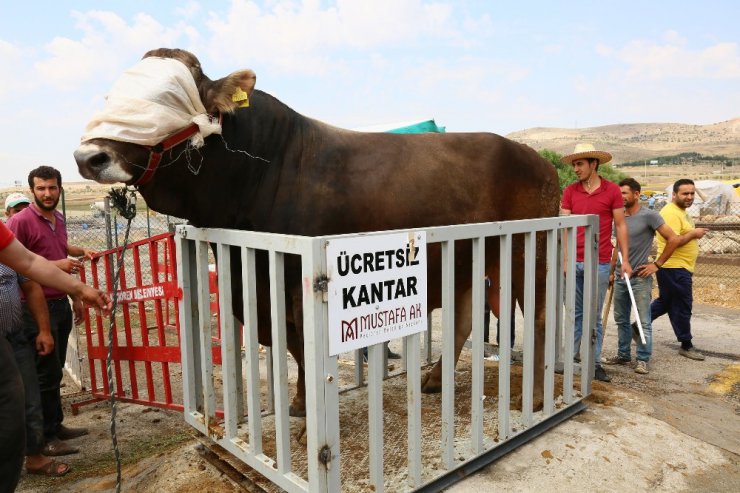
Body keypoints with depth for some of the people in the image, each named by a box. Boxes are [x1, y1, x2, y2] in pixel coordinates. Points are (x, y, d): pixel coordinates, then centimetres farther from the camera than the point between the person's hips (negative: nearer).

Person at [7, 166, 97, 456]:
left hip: (61, 304, 7)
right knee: (46, 373, -2)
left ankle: (56, 426, 25)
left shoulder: (58, 219, 12)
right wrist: (55, 264, -20)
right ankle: (45, 438, 9)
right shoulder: (20, 221, -12)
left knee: (55, 371, 14)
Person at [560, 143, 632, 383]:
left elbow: (620, 226, 3)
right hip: (574, 263, 2)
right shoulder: (569, 191, 5)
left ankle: (595, 364, 16)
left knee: (594, 317, 7)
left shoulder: (612, 190, 0)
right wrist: (564, 259, -4)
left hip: (599, 263, -2)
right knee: (575, 314, 9)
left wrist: (625, 260, 0)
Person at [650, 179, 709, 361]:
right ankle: (686, 345, 13)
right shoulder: (671, 213, -19)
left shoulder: (680, 211, 15)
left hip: (680, 267, 10)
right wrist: (693, 234, -18)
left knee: (665, 302, 19)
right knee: (682, 306, 1)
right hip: (674, 268, -10)